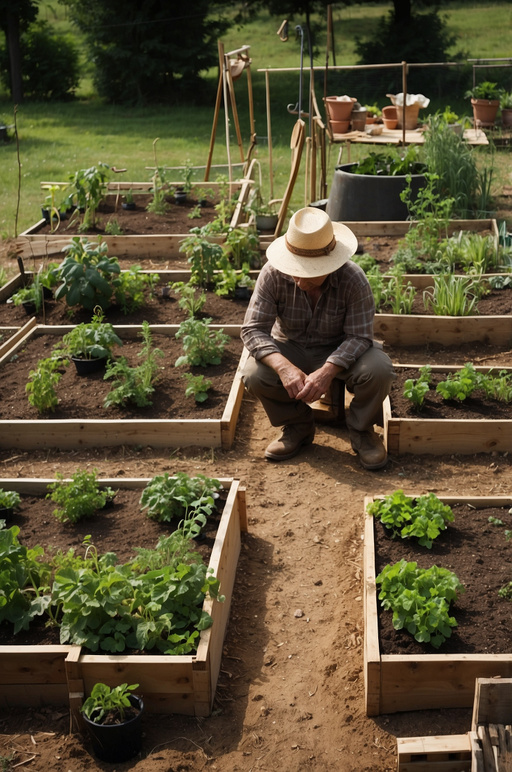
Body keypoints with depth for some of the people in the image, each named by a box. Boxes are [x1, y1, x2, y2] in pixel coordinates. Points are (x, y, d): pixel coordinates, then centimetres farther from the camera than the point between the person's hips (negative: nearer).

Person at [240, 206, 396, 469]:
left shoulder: (353, 280, -26)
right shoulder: (273, 274, -23)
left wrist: (327, 371, -43)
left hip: (341, 350, -1)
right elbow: (253, 329, -24)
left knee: (378, 370, -32)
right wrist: (285, 367, -42)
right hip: (291, 348, 1)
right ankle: (298, 425, 1)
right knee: (254, 375, -29)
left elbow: (359, 336, -25)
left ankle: (360, 429, 0)